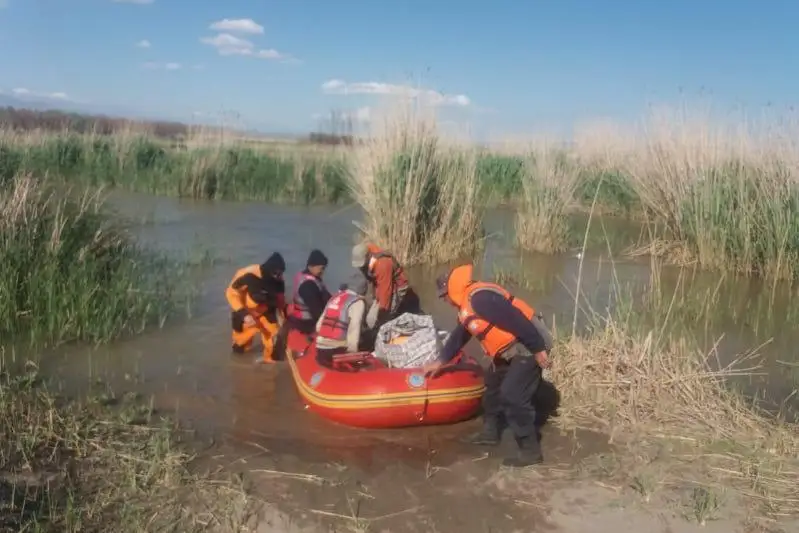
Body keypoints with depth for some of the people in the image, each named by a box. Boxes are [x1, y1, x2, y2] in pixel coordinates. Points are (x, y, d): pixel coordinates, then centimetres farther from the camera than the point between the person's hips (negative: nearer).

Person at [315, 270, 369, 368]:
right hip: (337, 351, -7)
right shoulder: (358, 302, -3)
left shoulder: (335, 297, 17)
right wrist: (353, 353, -13)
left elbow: (319, 325, 13)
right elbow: (353, 330, -15)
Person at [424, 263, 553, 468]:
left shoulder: (479, 298, -22)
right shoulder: (467, 307, 13)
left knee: (512, 396, -13)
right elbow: (458, 337, 28)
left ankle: (530, 451, -4)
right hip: (510, 349, 11)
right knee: (493, 385, 21)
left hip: (528, 347, -11)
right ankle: (490, 432, 35)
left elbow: (516, 320, -27)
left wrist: (538, 349, -24)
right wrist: (440, 361, 35)